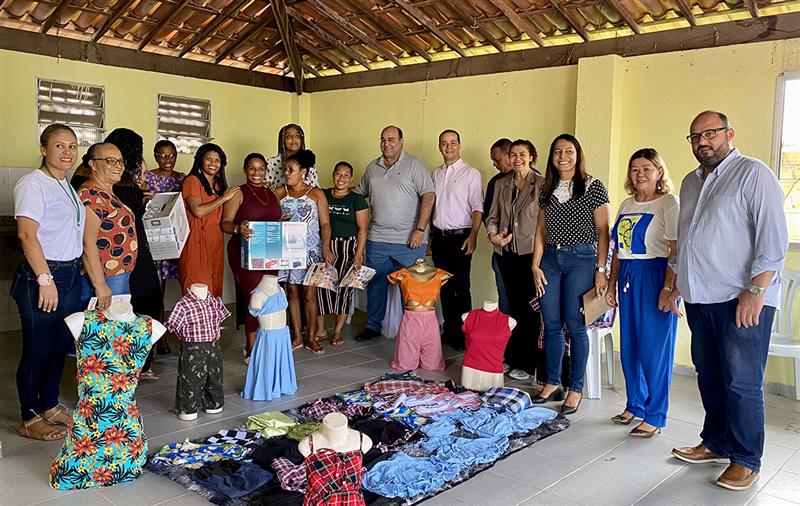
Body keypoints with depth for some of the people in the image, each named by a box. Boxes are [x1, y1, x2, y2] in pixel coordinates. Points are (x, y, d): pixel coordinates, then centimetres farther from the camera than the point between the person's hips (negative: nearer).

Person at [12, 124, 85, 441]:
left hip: (70, 275, 8)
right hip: (41, 277, -8)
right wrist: (45, 278, -22)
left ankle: (49, 407, 30)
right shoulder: (33, 184, -11)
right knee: (38, 350, 1)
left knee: (60, 346, 15)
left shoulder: (66, 185, 15)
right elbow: (27, 234, -19)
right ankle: (30, 420, 13)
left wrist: (73, 272, 13)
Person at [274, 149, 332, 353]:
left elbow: (325, 224, -2)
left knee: (309, 294, 0)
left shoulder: (316, 194, 0)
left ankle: (311, 337, 11)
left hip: (311, 250, -2)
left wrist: (326, 248, -12)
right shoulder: (279, 193, 6)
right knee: (292, 293, 7)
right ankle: (297, 336, 16)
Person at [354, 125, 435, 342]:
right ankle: (373, 326, 26)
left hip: (408, 241, -5)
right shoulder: (372, 167, 13)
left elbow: (429, 196, -10)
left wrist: (420, 230, -15)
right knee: (375, 283, 12)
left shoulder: (414, 165, -4)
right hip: (377, 239, 5)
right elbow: (359, 192, 25)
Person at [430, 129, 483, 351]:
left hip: (460, 237, -5)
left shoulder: (471, 173, -4)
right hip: (439, 236, 5)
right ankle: (448, 330, 20)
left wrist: (473, 236, -18)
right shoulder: (436, 173, 13)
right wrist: (430, 233, 12)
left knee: (461, 288, -3)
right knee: (444, 286, 10)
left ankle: (462, 334, 5)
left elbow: (477, 208, -8)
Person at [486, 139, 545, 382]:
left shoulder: (541, 184, -4)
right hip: (505, 253, 5)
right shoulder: (501, 184, 13)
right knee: (513, 305, 13)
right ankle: (512, 357, 23)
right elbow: (492, 216, 16)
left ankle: (527, 362, 10)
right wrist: (493, 234, -3)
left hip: (530, 252, -5)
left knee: (528, 307, -1)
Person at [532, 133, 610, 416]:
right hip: (551, 259, 4)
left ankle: (576, 389, 12)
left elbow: (602, 231, -4)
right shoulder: (546, 190, 11)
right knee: (551, 325, 8)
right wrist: (536, 265, 5)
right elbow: (541, 230, 13)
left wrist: (601, 270, -8)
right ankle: (552, 383, 22)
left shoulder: (593, 187, -2)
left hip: (582, 260, -4)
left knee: (575, 326, -1)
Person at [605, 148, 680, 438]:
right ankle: (635, 405, 27)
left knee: (655, 349, -2)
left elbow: (676, 250, -13)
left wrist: (668, 288, -19)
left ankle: (654, 416, 9)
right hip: (628, 278, 7)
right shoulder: (626, 205, 14)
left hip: (655, 276, -7)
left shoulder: (669, 203, -6)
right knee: (628, 347, 12)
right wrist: (611, 283, 14)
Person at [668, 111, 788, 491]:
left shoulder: (753, 174, -5)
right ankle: (716, 444, 27)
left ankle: (745, 461, 10)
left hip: (742, 301, -7)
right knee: (709, 377, 13)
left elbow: (774, 237, -12)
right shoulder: (690, 182, 18)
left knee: (742, 383, -2)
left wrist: (756, 290, -18)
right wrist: (678, 284, 22)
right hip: (700, 299, 7)